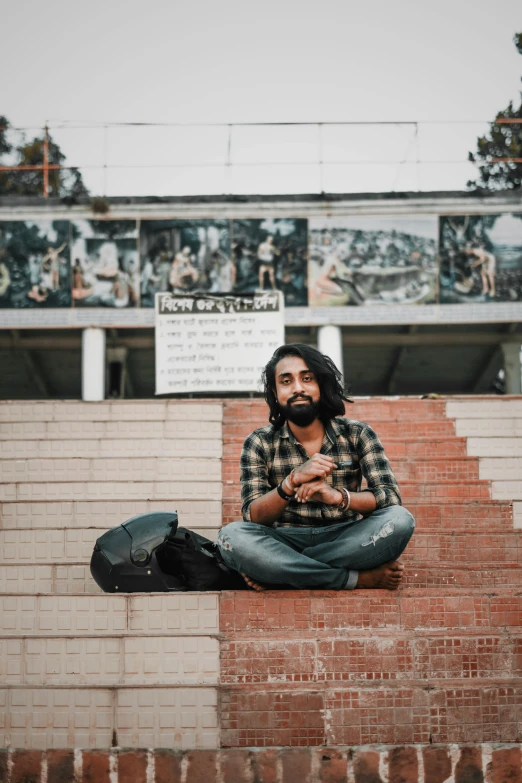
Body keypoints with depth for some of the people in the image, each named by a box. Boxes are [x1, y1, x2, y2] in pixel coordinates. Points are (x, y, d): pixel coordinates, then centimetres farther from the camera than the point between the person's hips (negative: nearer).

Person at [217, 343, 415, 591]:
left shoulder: (357, 434, 2)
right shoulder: (259, 443, 1)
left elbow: (391, 497, -9)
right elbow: (253, 517, -9)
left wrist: (338, 496, -29)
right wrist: (292, 482, -28)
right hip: (284, 544, -1)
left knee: (400, 520, -29)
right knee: (232, 535, -32)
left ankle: (275, 572, -24)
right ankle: (361, 577, -27)